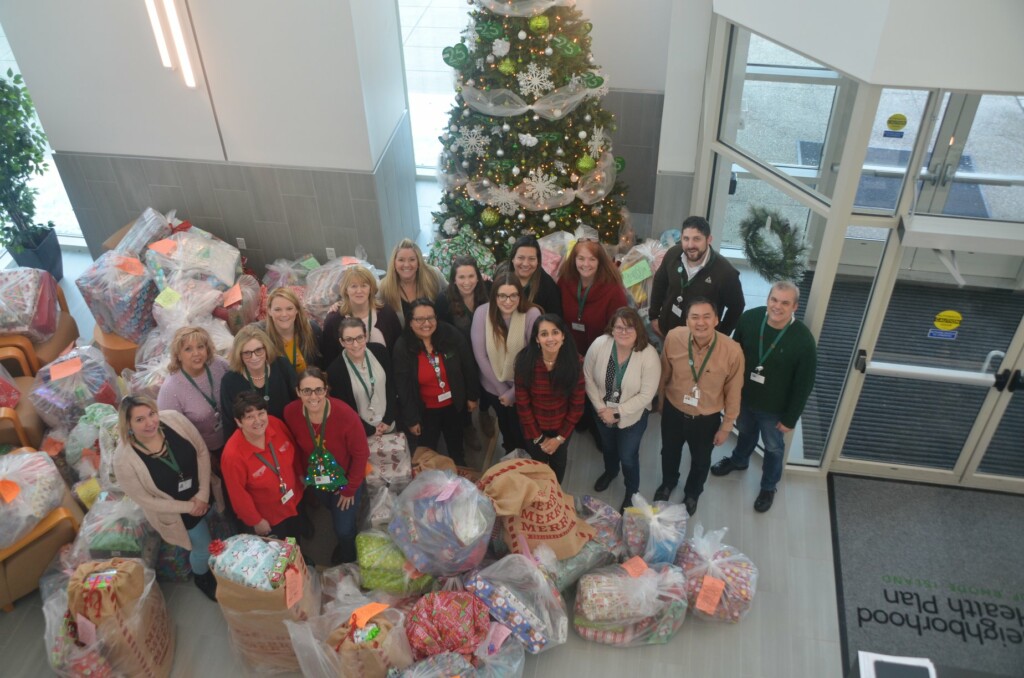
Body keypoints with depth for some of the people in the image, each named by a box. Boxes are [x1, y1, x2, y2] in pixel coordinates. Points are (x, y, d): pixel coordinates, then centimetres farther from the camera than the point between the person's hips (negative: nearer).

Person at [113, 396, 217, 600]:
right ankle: (203, 579, 53)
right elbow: (145, 499, -20)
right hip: (176, 511, -3)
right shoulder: (124, 460, -32)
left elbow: (202, 452, -13)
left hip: (203, 495, 4)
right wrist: (187, 507, -16)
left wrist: (203, 494, -16)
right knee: (203, 548, 16)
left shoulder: (173, 419, -25)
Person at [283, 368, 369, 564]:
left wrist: (350, 488, -13)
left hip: (345, 479, -3)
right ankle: (343, 544, 66)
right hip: (316, 479, 3)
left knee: (344, 529, 9)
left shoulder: (346, 415, -36)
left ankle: (348, 561, 46)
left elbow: (360, 454, -22)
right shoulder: (290, 412, -26)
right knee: (335, 514, 31)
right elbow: (296, 445, -4)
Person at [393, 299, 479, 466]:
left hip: (453, 405, 2)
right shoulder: (403, 347, -18)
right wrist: (411, 419, -9)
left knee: (456, 450, 25)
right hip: (425, 411, -2)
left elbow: (468, 366, -4)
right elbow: (403, 387, -12)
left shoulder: (451, 335, -16)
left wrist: (472, 396, 2)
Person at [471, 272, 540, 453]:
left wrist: (514, 391, -14)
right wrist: (501, 388, -10)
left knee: (523, 433, 14)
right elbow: (480, 355, -12)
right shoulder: (482, 313, -17)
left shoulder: (532, 314, -21)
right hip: (493, 387, 2)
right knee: (506, 428, 27)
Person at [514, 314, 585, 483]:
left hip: (562, 427, 1)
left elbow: (577, 404, -12)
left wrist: (560, 437, -10)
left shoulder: (575, 362, -22)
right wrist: (538, 437, -11)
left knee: (558, 464, 27)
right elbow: (522, 403, -16)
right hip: (534, 428, -1)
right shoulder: (525, 361, -26)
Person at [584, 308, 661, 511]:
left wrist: (617, 413, -22)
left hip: (632, 416, -3)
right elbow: (588, 378, -10)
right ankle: (610, 472, 63)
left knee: (627, 456, 14)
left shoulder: (649, 355, -28)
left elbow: (646, 395, -24)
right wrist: (601, 408, -14)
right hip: (603, 412, 3)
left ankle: (632, 492, 44)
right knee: (607, 447, 29)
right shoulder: (599, 345, -22)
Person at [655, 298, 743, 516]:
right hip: (673, 412, 1)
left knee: (700, 461, 27)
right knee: (669, 453, 29)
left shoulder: (732, 351, -30)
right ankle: (668, 483, 63)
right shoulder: (673, 338, -25)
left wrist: (726, 426, -3)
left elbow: (733, 392, -14)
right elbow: (664, 374, -6)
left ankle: (692, 493, 60)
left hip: (707, 419, -1)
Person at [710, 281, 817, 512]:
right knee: (745, 432, 32)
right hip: (744, 396, 3)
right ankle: (738, 460, 62)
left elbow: (804, 385, -18)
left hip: (774, 408, -3)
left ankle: (769, 486, 49)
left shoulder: (803, 340, -29)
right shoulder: (750, 318, -20)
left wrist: (790, 418, -11)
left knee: (773, 448, 22)